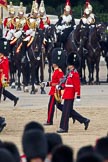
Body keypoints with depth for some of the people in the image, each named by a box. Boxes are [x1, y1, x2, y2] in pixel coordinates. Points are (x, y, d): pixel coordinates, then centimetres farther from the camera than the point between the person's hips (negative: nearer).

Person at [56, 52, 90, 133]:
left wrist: (78, 95, -21)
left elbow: (77, 85, -18)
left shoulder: (75, 74, -14)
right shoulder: (71, 73, 15)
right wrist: (61, 86, 9)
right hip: (67, 95, 10)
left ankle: (64, 128, -2)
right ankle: (85, 120, 19)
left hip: (70, 96, -10)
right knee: (70, 111, 14)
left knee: (66, 111, -6)